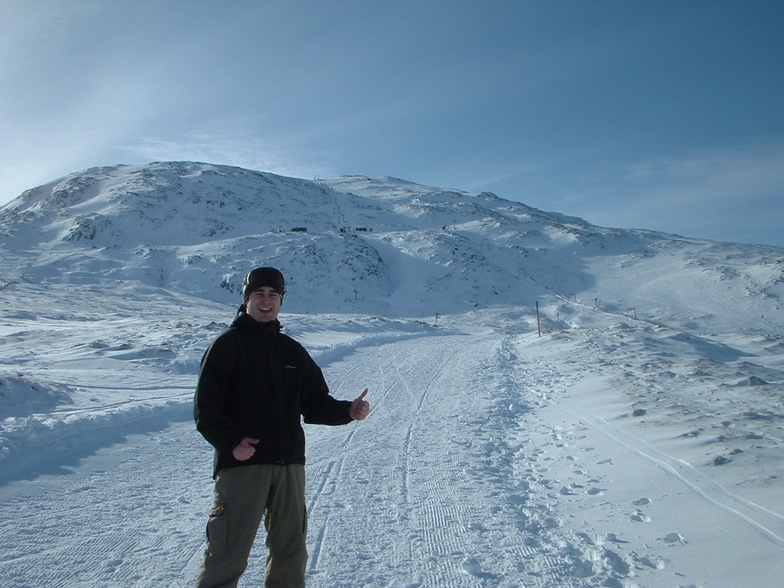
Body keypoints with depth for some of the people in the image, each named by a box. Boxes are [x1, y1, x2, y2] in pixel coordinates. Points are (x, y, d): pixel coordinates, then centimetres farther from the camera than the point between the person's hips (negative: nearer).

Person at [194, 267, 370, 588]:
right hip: (241, 464, -4)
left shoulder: (293, 351, 14)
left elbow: (314, 404, 12)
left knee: (290, 549, 12)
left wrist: (347, 410, -6)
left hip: (289, 465, 5)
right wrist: (230, 442, -22)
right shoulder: (228, 344, 0)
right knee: (228, 552, -1)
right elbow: (206, 408, -7)